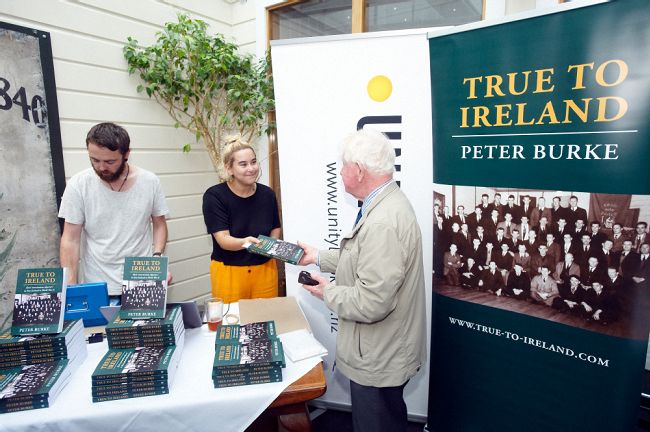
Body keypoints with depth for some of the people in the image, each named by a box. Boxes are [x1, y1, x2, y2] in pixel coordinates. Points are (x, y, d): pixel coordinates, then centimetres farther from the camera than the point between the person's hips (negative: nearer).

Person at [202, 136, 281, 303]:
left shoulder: (267, 194, -2)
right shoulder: (214, 196, -11)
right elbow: (223, 240, -18)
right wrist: (244, 242, -36)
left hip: (264, 268, 3)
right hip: (229, 270, -2)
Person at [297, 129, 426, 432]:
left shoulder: (382, 223, -32)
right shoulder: (386, 202, 2)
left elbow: (371, 304, -32)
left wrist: (328, 291, -15)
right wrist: (319, 257, 11)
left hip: (378, 359, -9)